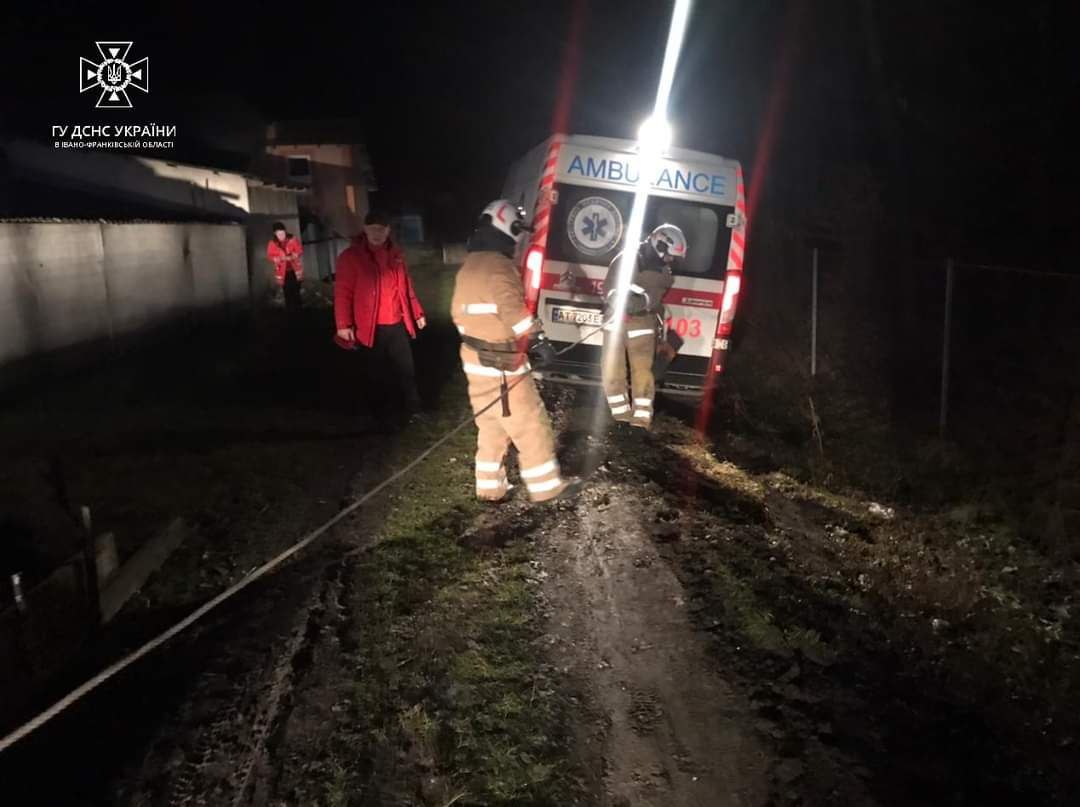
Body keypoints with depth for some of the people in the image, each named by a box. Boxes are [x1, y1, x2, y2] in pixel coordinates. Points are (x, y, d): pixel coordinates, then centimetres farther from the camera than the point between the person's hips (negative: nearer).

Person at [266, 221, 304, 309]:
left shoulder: (293, 239, -4)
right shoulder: (272, 243, -3)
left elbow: (300, 250, -3)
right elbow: (269, 256, -2)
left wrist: (293, 256, -22)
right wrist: (279, 258, -20)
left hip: (295, 270, 0)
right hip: (283, 272, 0)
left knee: (296, 293, 5)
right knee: (287, 294, 0)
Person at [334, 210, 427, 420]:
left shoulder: (395, 254, 9)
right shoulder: (351, 257, -7)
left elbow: (406, 287, 17)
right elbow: (343, 293, -10)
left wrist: (417, 313, 16)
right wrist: (344, 325, -15)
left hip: (397, 324, 4)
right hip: (370, 328, -4)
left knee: (407, 370, 9)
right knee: (376, 372, 8)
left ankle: (413, 410, 20)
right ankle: (380, 412, 22)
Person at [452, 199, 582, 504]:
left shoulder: (468, 266, 14)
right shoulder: (498, 265, -17)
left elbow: (461, 312, 18)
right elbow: (514, 311, -26)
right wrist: (538, 340, -22)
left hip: (476, 360, 10)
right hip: (501, 365, -10)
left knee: (491, 427, 17)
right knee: (531, 425, 2)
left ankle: (490, 487, 24)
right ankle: (547, 486, 11)